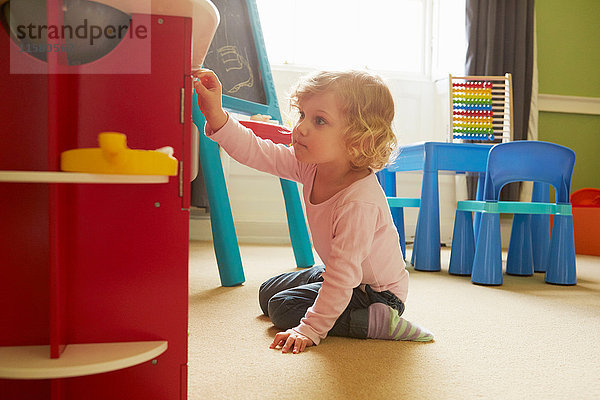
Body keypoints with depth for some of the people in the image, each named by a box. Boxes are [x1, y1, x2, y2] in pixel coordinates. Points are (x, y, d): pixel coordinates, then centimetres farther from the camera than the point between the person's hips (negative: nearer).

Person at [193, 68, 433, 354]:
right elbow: (255, 151, -15)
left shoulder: (360, 202, -37)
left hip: (378, 292, -8)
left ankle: (376, 321, -10)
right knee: (268, 293, 19)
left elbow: (343, 275, -34)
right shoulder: (309, 164, -15)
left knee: (283, 308, -12)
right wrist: (216, 114, -29)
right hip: (346, 274, 9)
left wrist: (310, 329, -30)